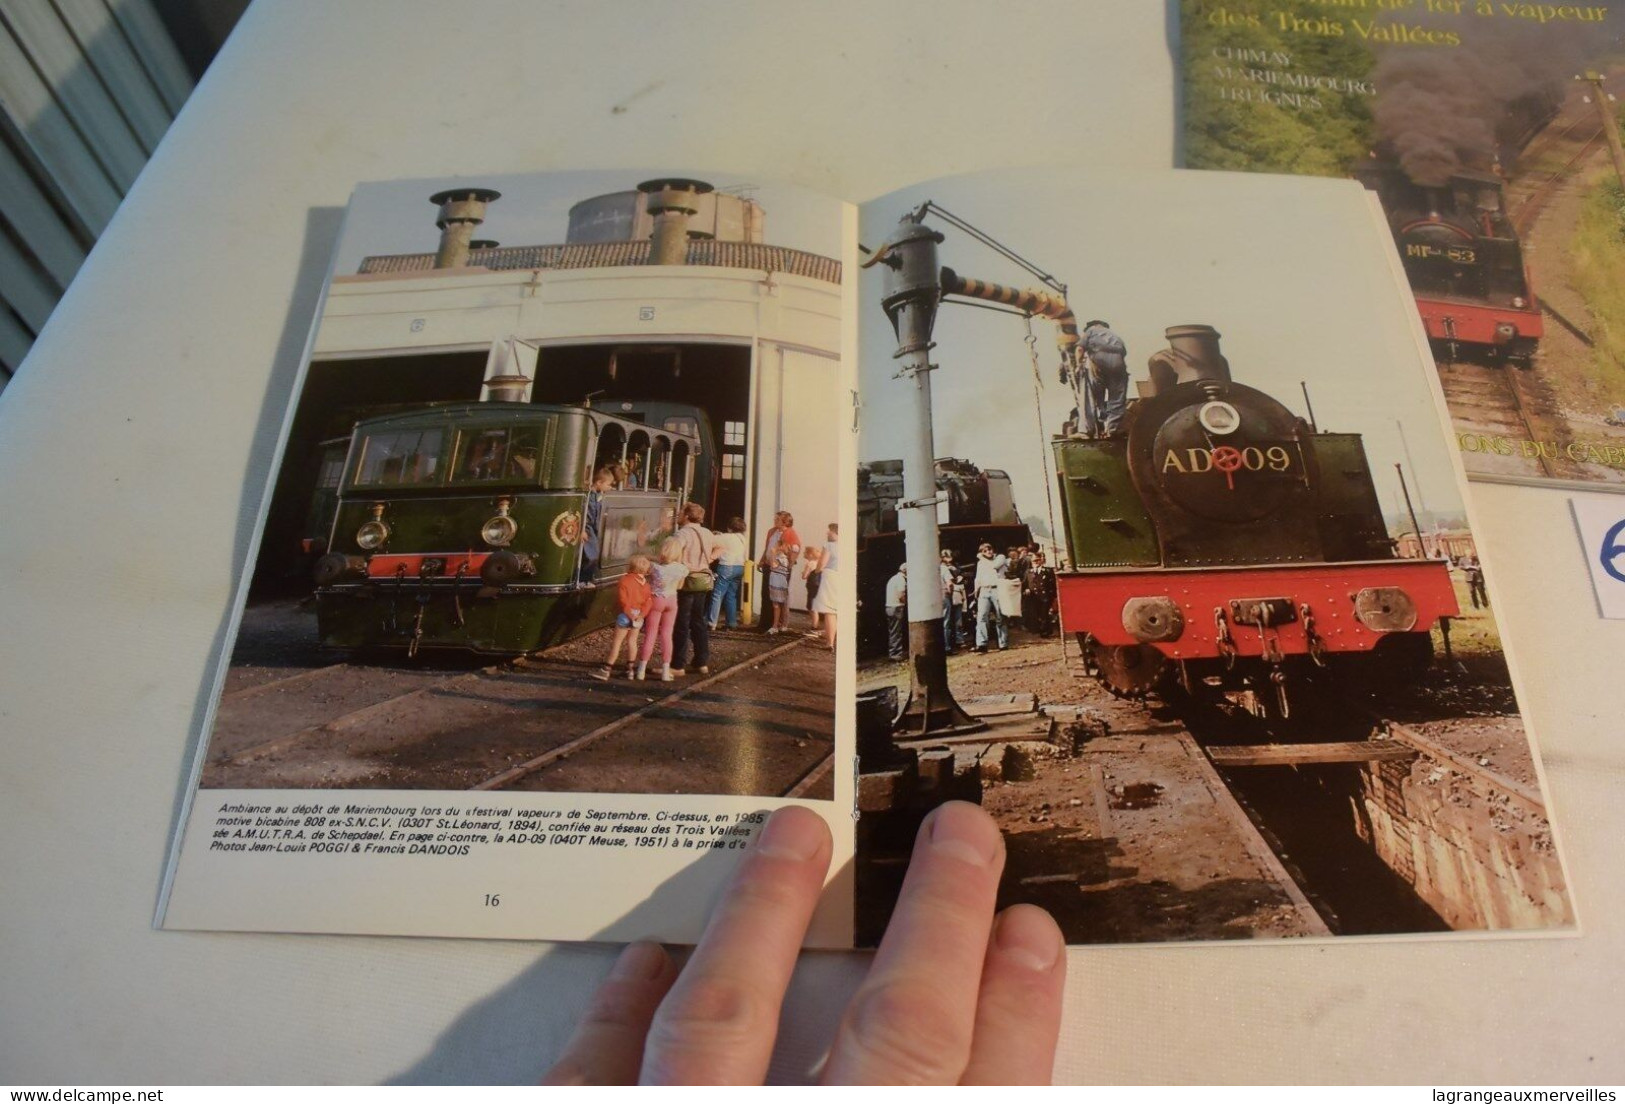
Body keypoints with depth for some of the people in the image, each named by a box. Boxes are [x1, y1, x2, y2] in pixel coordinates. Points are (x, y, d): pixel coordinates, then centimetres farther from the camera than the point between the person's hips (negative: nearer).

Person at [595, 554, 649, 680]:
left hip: (626, 614, -6)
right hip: (637, 615, 6)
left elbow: (622, 599, -17)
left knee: (616, 641, -3)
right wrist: (641, 614, -11)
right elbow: (647, 602, -1)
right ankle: (630, 669, 21)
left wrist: (629, 613, -13)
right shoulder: (645, 583, 8)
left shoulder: (625, 580, -10)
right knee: (633, 641, 16)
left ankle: (606, 670, -5)